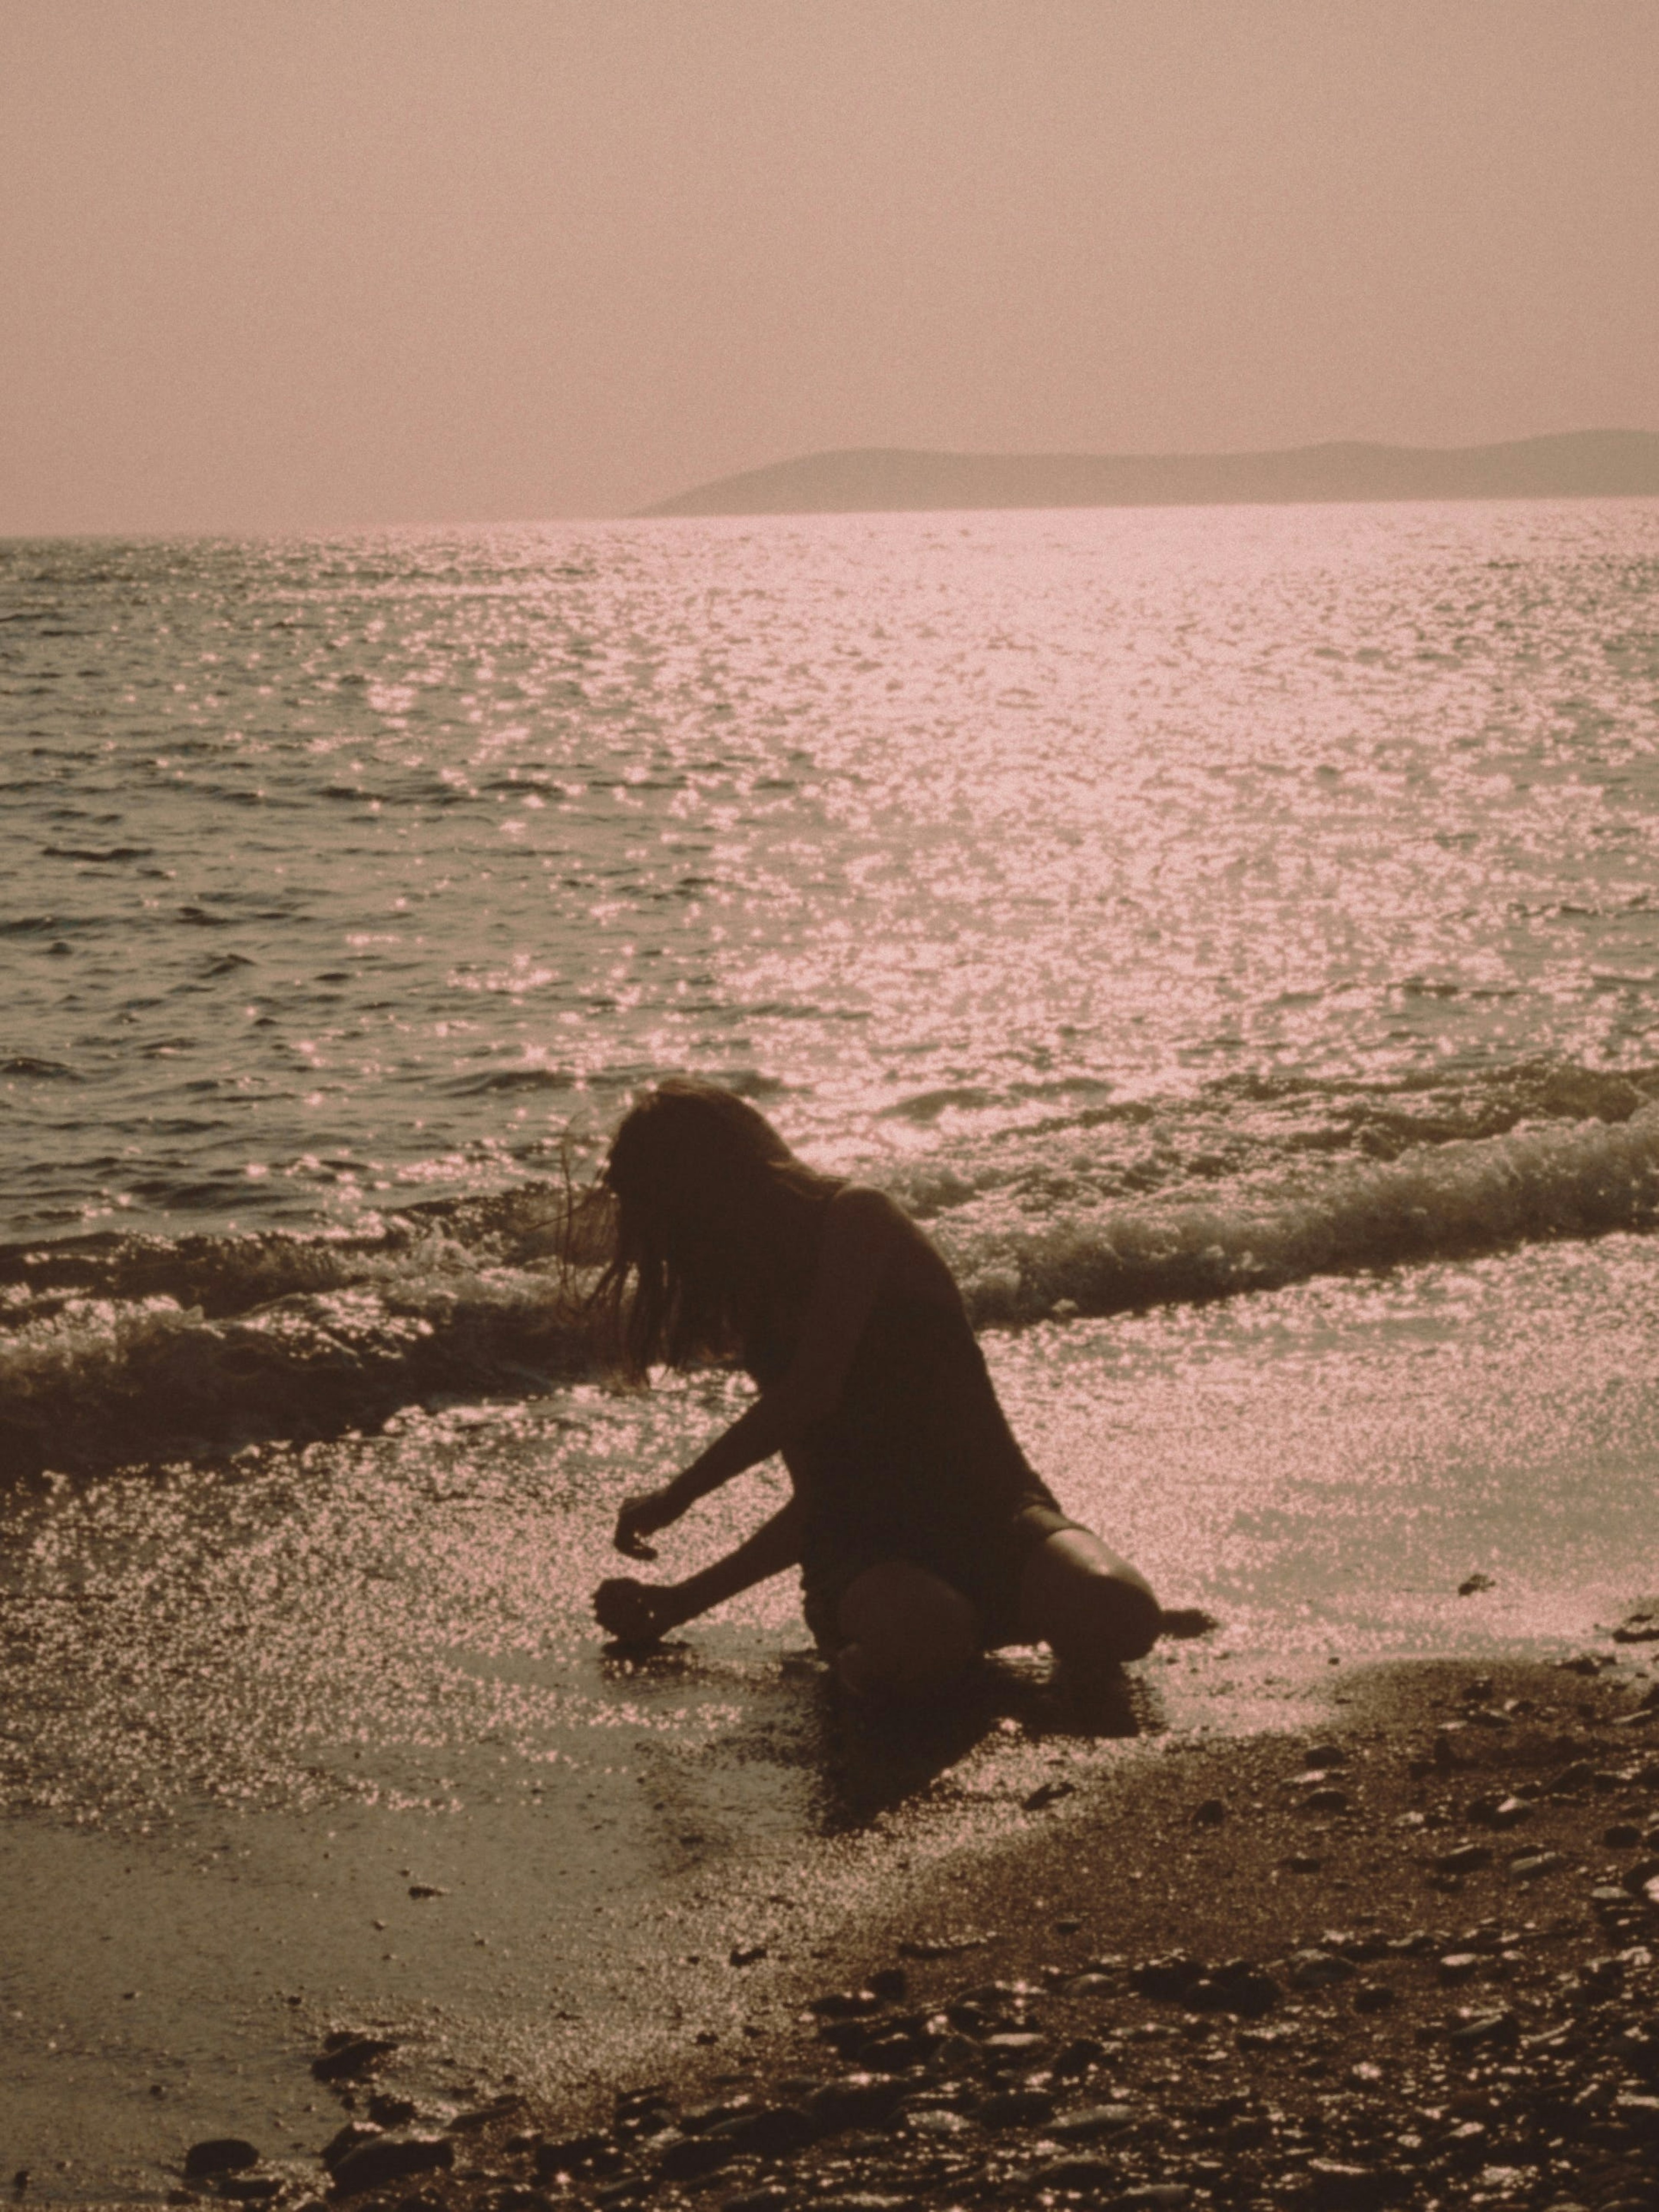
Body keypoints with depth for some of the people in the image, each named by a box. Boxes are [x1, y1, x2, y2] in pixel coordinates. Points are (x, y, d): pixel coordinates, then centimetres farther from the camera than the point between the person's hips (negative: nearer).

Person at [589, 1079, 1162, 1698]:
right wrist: (680, 1601, 21)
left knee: (1116, 1613, -34)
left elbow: (812, 1392, -13)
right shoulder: (760, 1304, 18)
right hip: (862, 1551, 2)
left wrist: (672, 1498, -4)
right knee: (926, 1636, -37)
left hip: (985, 1507, -2)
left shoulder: (859, 1220, -2)